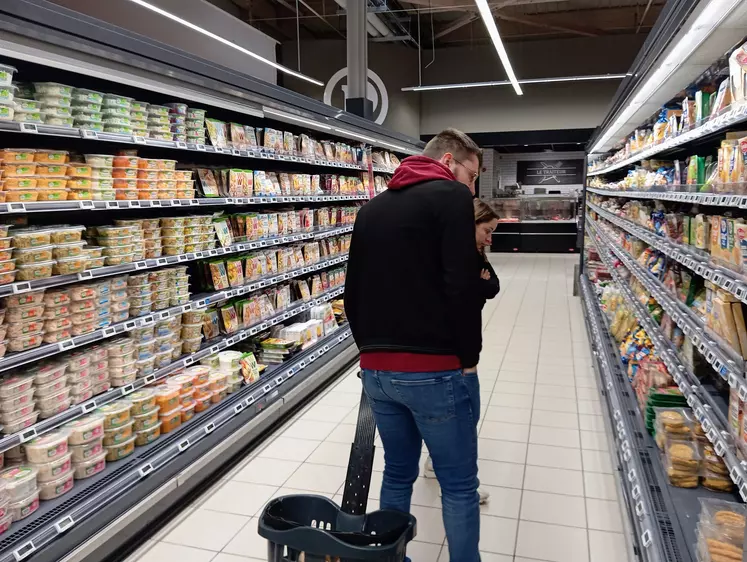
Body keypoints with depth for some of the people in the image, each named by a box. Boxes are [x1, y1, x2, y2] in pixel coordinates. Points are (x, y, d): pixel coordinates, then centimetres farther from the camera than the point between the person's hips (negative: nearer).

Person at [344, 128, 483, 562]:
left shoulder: (372, 208, 16)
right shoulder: (451, 197, -6)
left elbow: (353, 290, 17)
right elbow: (462, 286, -16)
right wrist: (469, 357, -6)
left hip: (376, 369, 7)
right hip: (435, 370, -7)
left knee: (397, 473, 21)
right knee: (459, 484, 9)